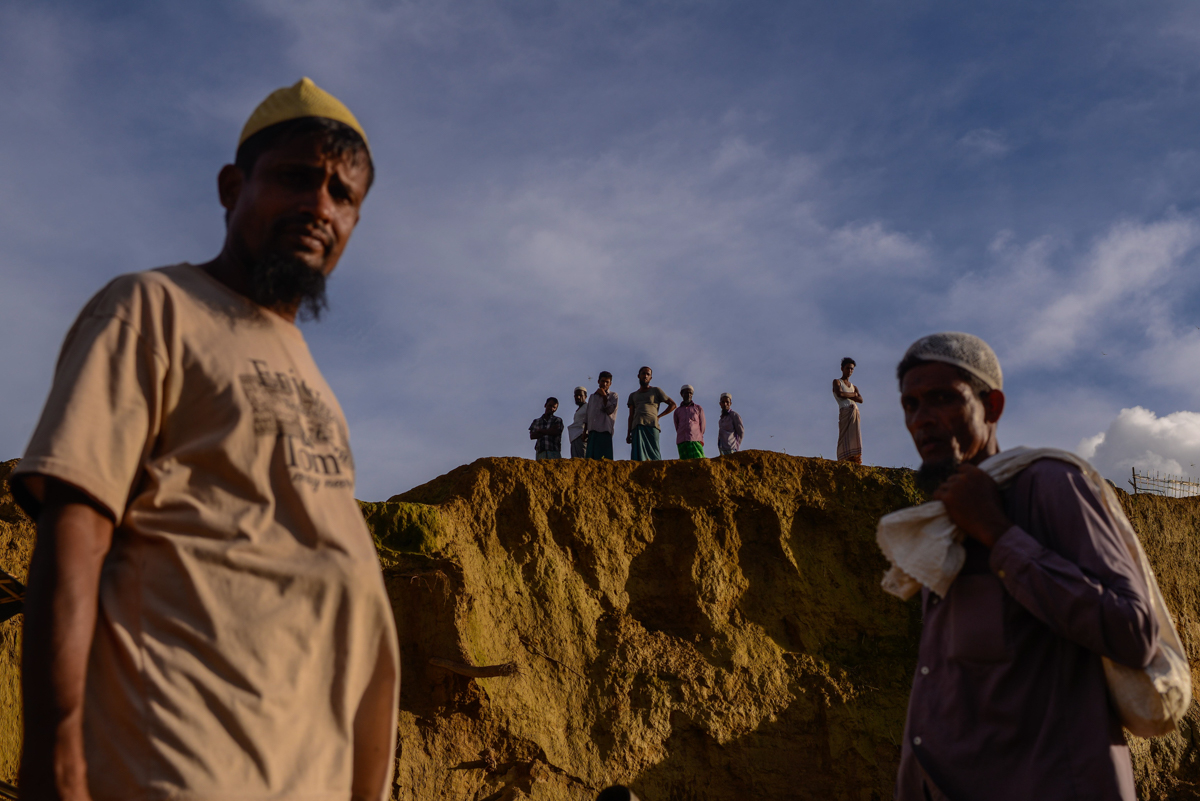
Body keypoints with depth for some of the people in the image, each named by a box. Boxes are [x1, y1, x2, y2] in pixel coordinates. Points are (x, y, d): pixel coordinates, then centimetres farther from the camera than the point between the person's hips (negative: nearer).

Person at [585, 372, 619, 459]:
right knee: (590, 458, -5)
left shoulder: (613, 395, 12)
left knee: (603, 458, -13)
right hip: (592, 432, 4)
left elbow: (610, 410, -4)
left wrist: (604, 396, -3)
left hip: (604, 432, -4)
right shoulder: (592, 397, 24)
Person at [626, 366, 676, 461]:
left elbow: (672, 404, 17)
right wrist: (628, 433, 9)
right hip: (637, 427, 2)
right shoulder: (633, 395, 27)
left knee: (653, 457, -14)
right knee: (638, 457, -14)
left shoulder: (656, 391, 18)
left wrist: (659, 416, 8)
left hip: (651, 425, -2)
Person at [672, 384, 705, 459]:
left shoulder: (698, 408, 17)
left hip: (695, 440, -1)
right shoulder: (677, 411, 20)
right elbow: (677, 428, 16)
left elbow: (702, 426, 13)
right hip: (682, 441, 1)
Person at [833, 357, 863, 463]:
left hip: (855, 413, 5)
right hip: (845, 411, -5)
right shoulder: (837, 382, 14)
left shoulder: (854, 387, 29)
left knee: (855, 437, -6)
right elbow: (839, 394, -7)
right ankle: (844, 462, -26)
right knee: (845, 437, -17)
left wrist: (846, 396, -1)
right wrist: (853, 395, 6)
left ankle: (855, 462, -14)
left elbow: (860, 400, 10)